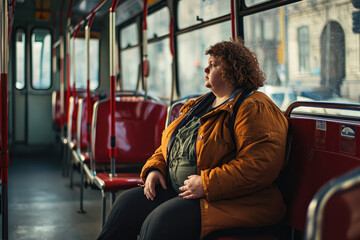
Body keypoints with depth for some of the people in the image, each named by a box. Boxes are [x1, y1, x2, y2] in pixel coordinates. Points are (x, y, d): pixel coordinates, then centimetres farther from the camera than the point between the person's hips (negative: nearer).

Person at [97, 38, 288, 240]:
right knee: (128, 203, -7)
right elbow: (169, 145, 26)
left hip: (229, 199, -9)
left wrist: (206, 184, -23)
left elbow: (261, 164, -24)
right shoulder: (200, 104, 21)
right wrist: (155, 169, 5)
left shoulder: (254, 108, -10)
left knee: (159, 223, -29)